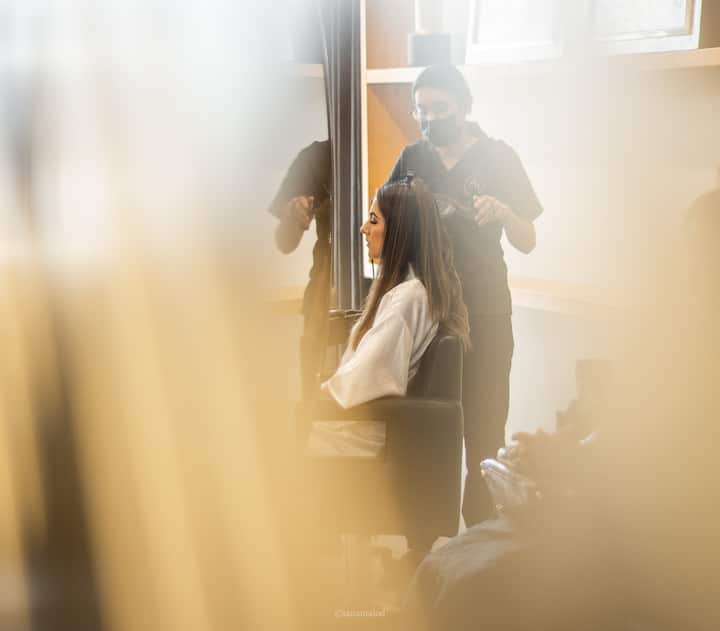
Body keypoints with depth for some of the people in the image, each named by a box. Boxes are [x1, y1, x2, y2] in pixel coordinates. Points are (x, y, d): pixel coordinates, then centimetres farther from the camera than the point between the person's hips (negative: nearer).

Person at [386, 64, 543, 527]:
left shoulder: (497, 156, -1)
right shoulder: (413, 159, 8)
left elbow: (527, 242, -3)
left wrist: (502, 212, -23)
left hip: (483, 306, -3)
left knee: (483, 423, -4)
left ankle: (481, 528, 6)